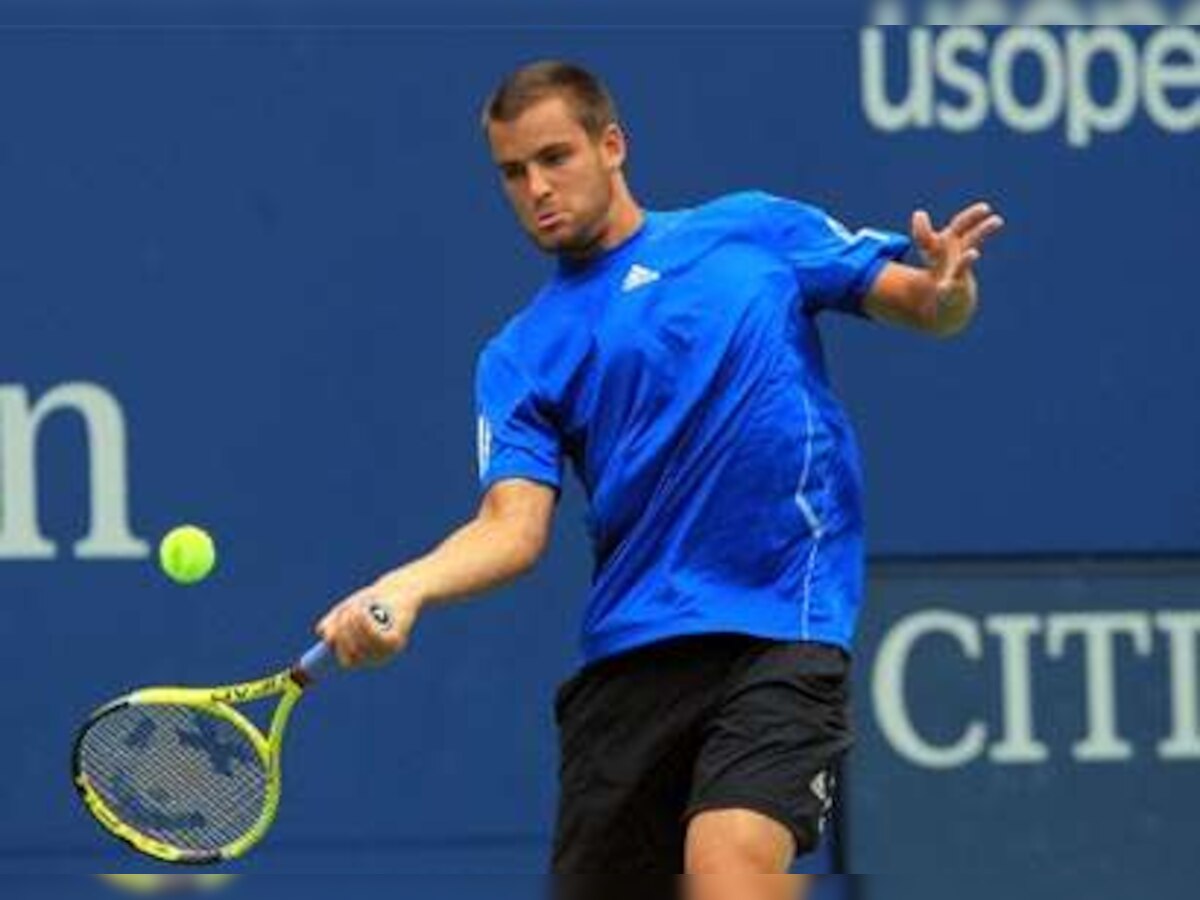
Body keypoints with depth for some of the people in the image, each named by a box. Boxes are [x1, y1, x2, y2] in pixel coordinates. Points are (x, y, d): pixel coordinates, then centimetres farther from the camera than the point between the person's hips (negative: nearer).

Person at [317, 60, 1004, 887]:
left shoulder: (753, 229, 11)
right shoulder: (523, 355, 11)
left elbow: (923, 306, 12)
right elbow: (513, 526, -2)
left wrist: (948, 288, -13)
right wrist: (402, 591, -22)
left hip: (781, 627, -3)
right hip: (631, 652, 3)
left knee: (727, 868, -26)